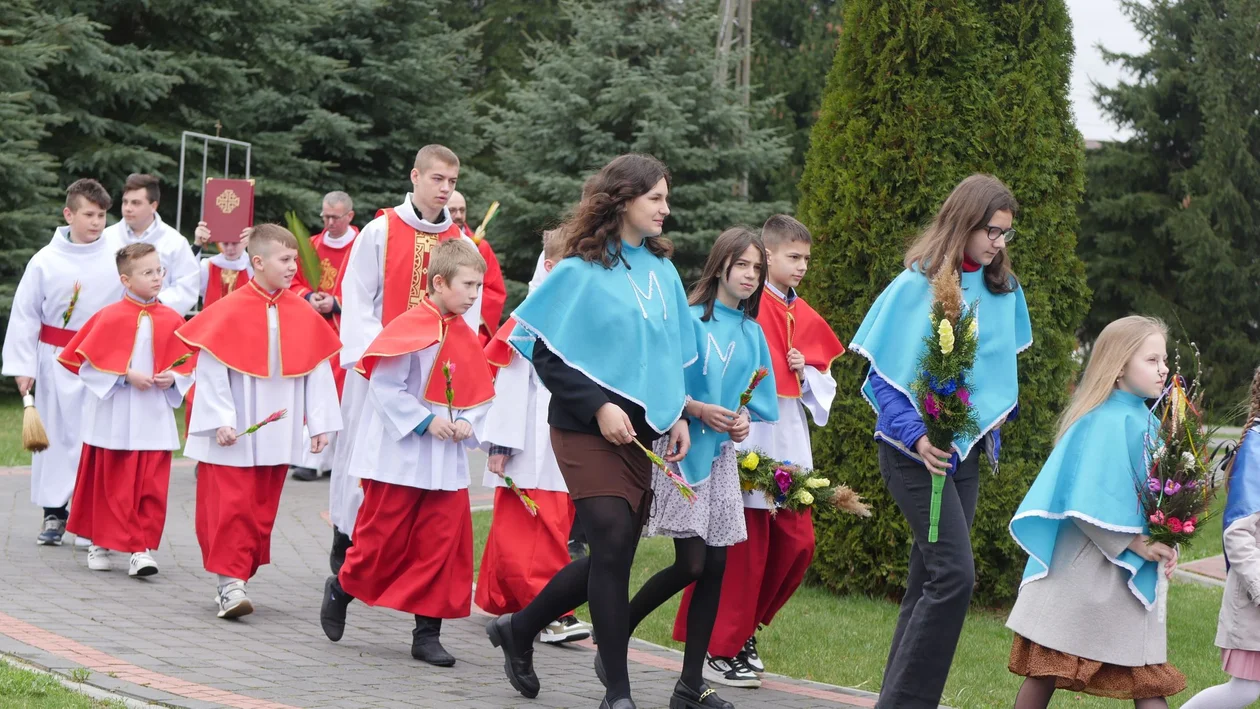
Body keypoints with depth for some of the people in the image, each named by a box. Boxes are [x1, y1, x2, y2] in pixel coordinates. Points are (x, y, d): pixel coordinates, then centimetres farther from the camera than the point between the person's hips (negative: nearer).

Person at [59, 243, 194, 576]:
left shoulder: (172, 321, 3)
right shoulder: (110, 317, -7)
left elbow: (186, 364, 10)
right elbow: (89, 363, -8)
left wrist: (173, 379, -9)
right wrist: (127, 375, -15)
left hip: (154, 419, 3)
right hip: (114, 418, -3)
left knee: (152, 486, -2)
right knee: (112, 484, 5)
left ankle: (141, 549, 1)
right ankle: (101, 544, 18)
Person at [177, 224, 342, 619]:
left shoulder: (304, 316, 3)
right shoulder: (230, 311, -10)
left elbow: (318, 371, 8)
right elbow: (210, 369, -9)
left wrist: (319, 423, 4)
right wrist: (220, 420, -14)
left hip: (276, 434, 5)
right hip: (232, 436, -5)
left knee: (262, 512, 9)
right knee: (230, 508, -7)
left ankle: (236, 578, 19)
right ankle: (229, 580, -5)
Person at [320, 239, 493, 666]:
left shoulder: (467, 338, 8)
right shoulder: (409, 328, -13)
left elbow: (480, 395, 14)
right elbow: (385, 386, -16)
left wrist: (467, 422, -5)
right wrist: (425, 421, -19)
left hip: (446, 463, 6)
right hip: (399, 454, -6)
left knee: (443, 543, 2)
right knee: (383, 538, 2)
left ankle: (427, 632, 9)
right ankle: (342, 590, 30)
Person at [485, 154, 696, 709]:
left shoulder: (662, 270, 10)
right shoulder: (582, 269, -8)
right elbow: (545, 350, -10)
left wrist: (677, 413, 6)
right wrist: (598, 407, -17)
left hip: (643, 434, 7)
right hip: (589, 433, -7)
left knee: (609, 558, 9)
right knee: (614, 546, -11)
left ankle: (518, 629, 30)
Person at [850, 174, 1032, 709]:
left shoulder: (1004, 290, 6)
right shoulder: (918, 285, -12)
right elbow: (881, 377, -11)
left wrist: (995, 419, 9)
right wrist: (916, 435, -22)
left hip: (965, 449, 6)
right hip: (916, 451, -6)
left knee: (930, 580, 7)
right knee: (954, 574, -16)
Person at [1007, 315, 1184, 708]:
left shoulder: (1147, 422, 9)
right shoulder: (1105, 423, -17)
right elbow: (1090, 505, -22)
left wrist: (1164, 545, -2)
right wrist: (1138, 544, -19)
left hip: (1130, 574, 9)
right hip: (1084, 571, -9)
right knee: (1047, 671, 2)